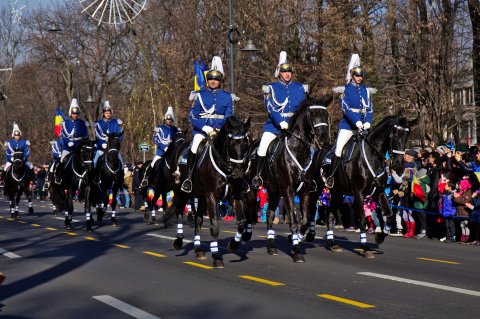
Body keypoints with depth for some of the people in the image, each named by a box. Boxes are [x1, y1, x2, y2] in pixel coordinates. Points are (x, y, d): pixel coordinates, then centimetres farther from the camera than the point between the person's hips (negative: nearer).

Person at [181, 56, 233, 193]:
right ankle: (188, 178, -14)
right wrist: (205, 127, -15)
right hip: (202, 128, -2)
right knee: (194, 148, -26)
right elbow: (192, 116, 0)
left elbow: (229, 117, 9)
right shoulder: (200, 95, 4)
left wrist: (221, 128, -10)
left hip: (220, 129, 2)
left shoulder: (226, 97, 8)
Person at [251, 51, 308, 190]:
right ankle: (257, 177, -5)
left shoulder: (300, 88, 9)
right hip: (275, 125, -2)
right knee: (262, 148, -16)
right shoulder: (271, 88, 1)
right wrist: (281, 122, -25)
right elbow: (271, 108, -11)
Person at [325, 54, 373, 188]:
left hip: (363, 125, 5)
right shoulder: (346, 90, -2)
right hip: (348, 124, -5)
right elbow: (346, 108, -13)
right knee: (339, 149, -12)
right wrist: (356, 121, -24)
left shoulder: (365, 90, 13)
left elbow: (369, 108, 10)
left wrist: (368, 122, -8)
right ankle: (330, 176, -4)